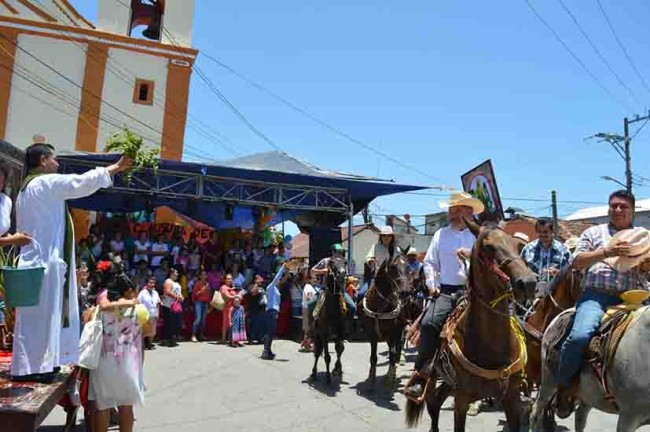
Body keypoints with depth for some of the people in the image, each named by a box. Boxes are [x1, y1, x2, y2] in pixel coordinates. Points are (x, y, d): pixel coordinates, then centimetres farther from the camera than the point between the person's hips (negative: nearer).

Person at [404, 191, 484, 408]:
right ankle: (421, 378, -15)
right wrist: (431, 284, 3)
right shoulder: (441, 235, 16)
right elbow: (430, 263, 16)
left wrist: (472, 255, -17)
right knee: (428, 323, -21)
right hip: (446, 291, 1)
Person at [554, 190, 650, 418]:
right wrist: (607, 251, -9)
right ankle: (563, 385, -5)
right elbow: (577, 262, 4)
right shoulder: (594, 233, 16)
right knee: (580, 336, -27)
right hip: (596, 295, -2)